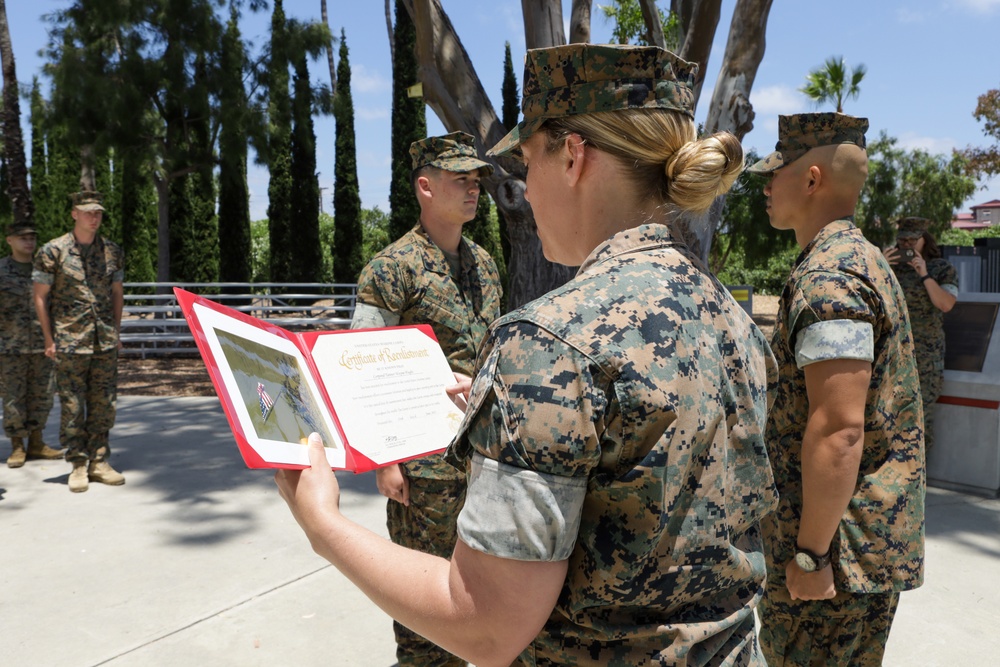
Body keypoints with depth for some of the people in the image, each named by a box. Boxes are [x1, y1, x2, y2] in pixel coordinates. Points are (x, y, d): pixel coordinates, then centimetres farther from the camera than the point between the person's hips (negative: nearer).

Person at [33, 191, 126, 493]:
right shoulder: (53, 251, -3)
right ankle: (78, 465, 11)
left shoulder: (112, 251, 9)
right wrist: (50, 340, -3)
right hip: (70, 341, -3)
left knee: (104, 403, 6)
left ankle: (99, 462, 16)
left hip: (105, 343, 4)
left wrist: (115, 332, 10)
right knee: (72, 405, 1)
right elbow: (40, 296, 0)